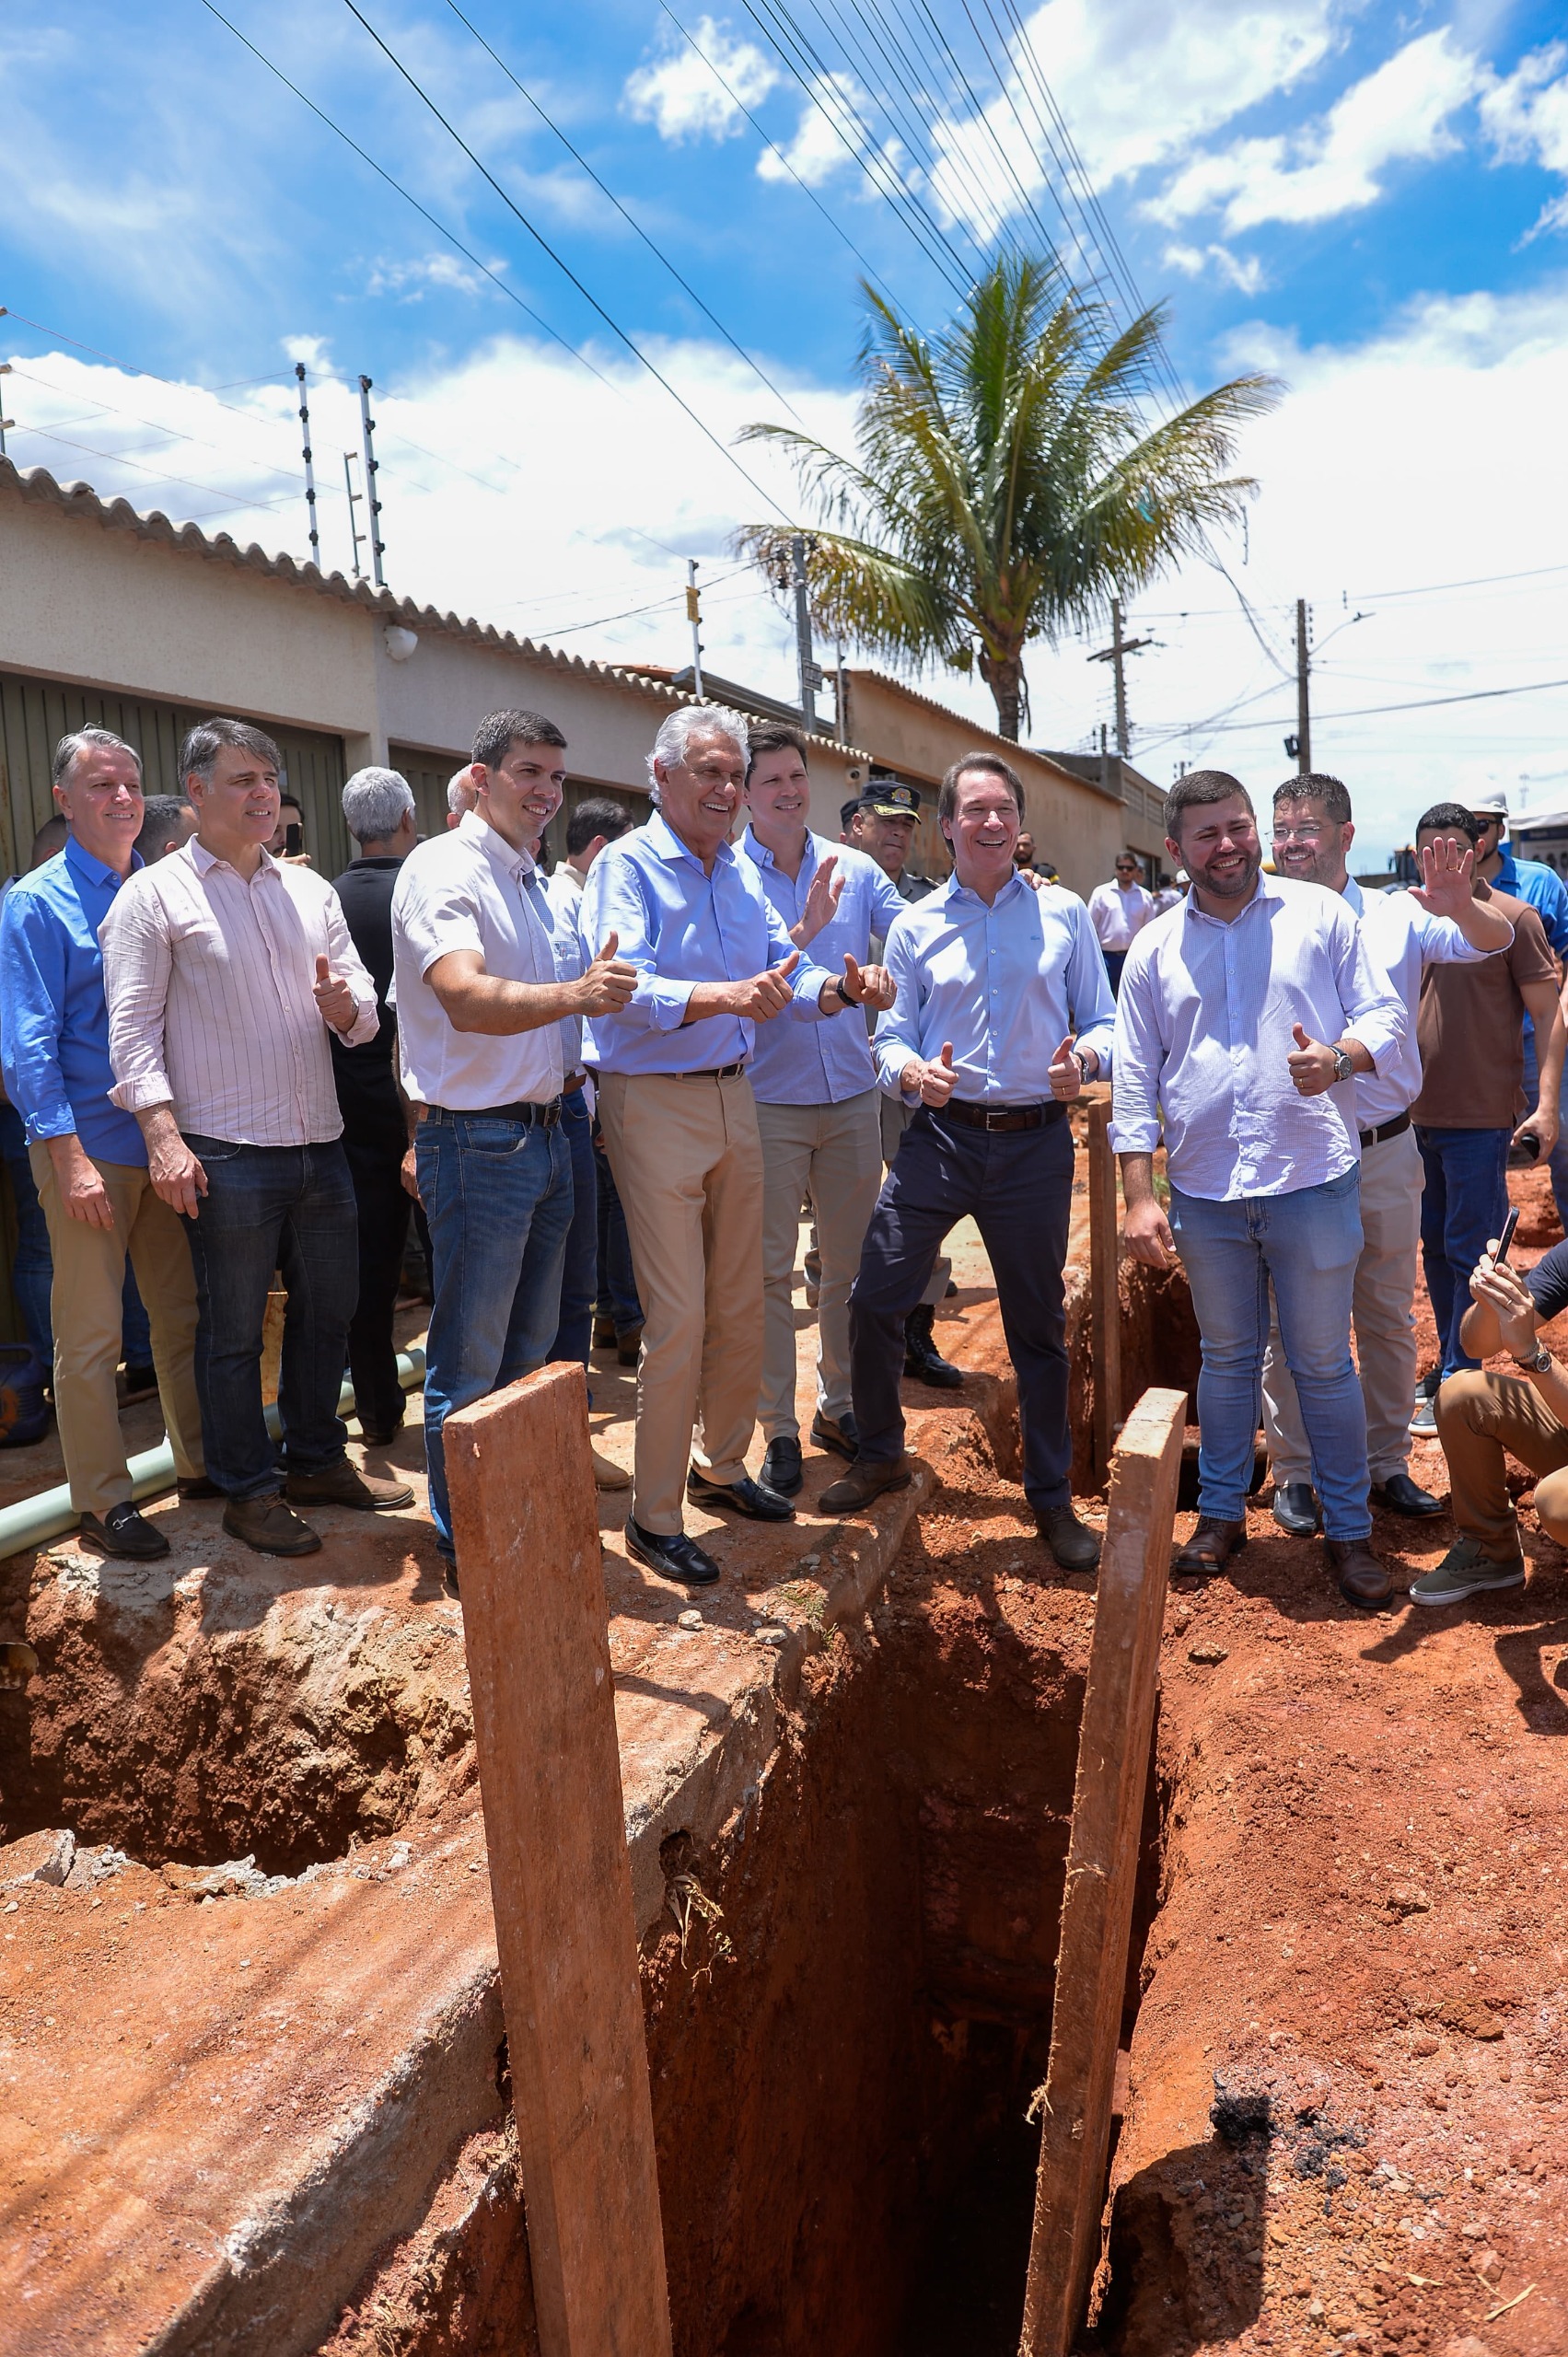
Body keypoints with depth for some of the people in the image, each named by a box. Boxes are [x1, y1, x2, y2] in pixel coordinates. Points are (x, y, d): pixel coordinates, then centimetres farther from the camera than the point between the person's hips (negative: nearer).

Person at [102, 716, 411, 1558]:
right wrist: (164, 1135, -19)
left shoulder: (310, 889, 13)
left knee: (327, 1312, 15)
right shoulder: (154, 895, -2)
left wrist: (344, 1005, -11)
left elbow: (363, 1007, 13)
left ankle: (316, 1459, 33)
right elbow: (134, 1027, -9)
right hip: (226, 1156, -5)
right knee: (232, 1330, 6)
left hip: (320, 1144, 6)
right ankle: (248, 1490, 20)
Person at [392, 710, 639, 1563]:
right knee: (469, 1364, 2)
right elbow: (468, 1000, -30)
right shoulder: (444, 869, -13)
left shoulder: (530, 879, 15)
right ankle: (465, 1542, 16)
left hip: (543, 1133, 9)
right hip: (478, 1141, -9)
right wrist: (573, 994, -45)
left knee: (528, 1348, 18)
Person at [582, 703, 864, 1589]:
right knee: (678, 1316, -6)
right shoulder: (627, 866, -8)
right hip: (655, 1103, -7)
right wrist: (719, 999, -40)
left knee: (742, 1303, 13)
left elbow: (783, 964, 6)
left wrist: (827, 990, -17)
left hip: (734, 1097, 7)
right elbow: (623, 987, -23)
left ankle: (723, 1465, 32)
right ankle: (654, 1516, 8)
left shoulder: (741, 872, 13)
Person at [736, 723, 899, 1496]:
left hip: (852, 1095, 3)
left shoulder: (854, 868, 5)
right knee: (770, 1270, 2)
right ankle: (778, 1429, 14)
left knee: (850, 1261, 12)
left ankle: (839, 1404, 29)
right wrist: (805, 931, -25)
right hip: (768, 1099, -3)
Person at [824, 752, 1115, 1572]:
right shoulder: (915, 926, 6)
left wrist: (1083, 1059, -17)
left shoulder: (1064, 914, 4)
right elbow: (893, 1036, 5)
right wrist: (913, 1073, -17)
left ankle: (1052, 1497, 25)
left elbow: (1102, 1023, 5)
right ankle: (880, 1453, 24)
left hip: (1035, 1142, 0)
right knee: (874, 1299, -2)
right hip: (940, 1135, 1)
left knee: (1038, 1325, 10)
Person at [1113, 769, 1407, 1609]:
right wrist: (1139, 1196, -2)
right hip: (1204, 1192, 2)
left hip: (1313, 1183, -2)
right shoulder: (1154, 948, 6)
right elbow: (1135, 1077, 4)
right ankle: (1221, 1513, 30)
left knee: (1323, 1362, 7)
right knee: (1225, 1358, 16)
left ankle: (1349, 1530, 22)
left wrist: (1339, 1056, -21)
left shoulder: (1320, 914, 2)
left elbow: (1384, 1015, 3)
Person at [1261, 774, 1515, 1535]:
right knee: (1290, 1323, 7)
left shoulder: (1397, 917, 0)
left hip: (1385, 1152, 2)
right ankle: (1294, 1472, 21)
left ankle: (1386, 1464, 28)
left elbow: (1494, 941, -12)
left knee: (1389, 1318, 13)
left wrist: (1459, 905, -33)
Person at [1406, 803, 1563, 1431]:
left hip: (1481, 1119, -5)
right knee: (1436, 1247, 14)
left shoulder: (1512, 917, -6)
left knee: (1469, 1252, -1)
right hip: (1419, 1116, 6)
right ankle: (1449, 1364, 27)